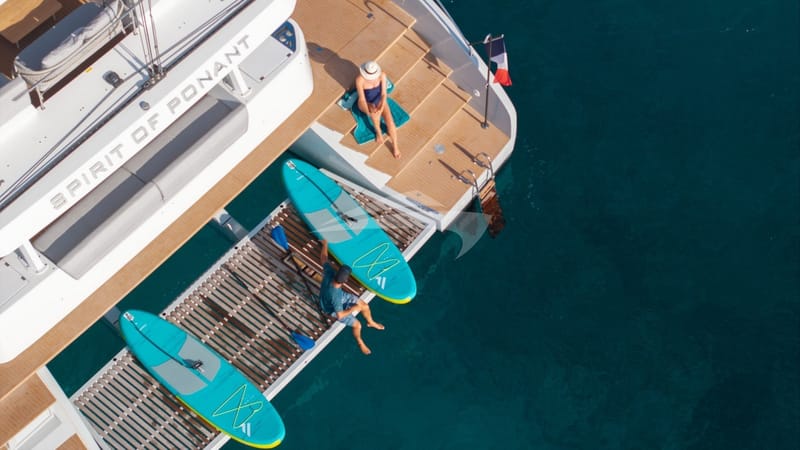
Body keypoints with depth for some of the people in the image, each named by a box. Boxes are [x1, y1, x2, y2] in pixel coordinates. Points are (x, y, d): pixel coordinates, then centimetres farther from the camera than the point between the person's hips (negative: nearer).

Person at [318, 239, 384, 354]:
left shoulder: (329, 273, -34)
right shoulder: (334, 295, -47)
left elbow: (323, 258, -16)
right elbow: (339, 315, -36)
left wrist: (325, 244, -1)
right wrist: (354, 309, -22)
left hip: (341, 295, 6)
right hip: (333, 309, -6)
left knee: (365, 306, 10)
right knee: (357, 324, -4)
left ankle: (371, 322, 43)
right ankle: (360, 342, 30)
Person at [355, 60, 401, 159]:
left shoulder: (382, 75, -21)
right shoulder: (359, 79, -29)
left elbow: (383, 94, -16)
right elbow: (362, 98, -22)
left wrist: (381, 108, -32)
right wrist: (368, 110, -36)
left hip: (380, 101, 3)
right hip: (366, 103, -2)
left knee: (390, 123, -21)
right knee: (375, 113, -39)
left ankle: (395, 146, 0)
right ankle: (378, 131, -10)